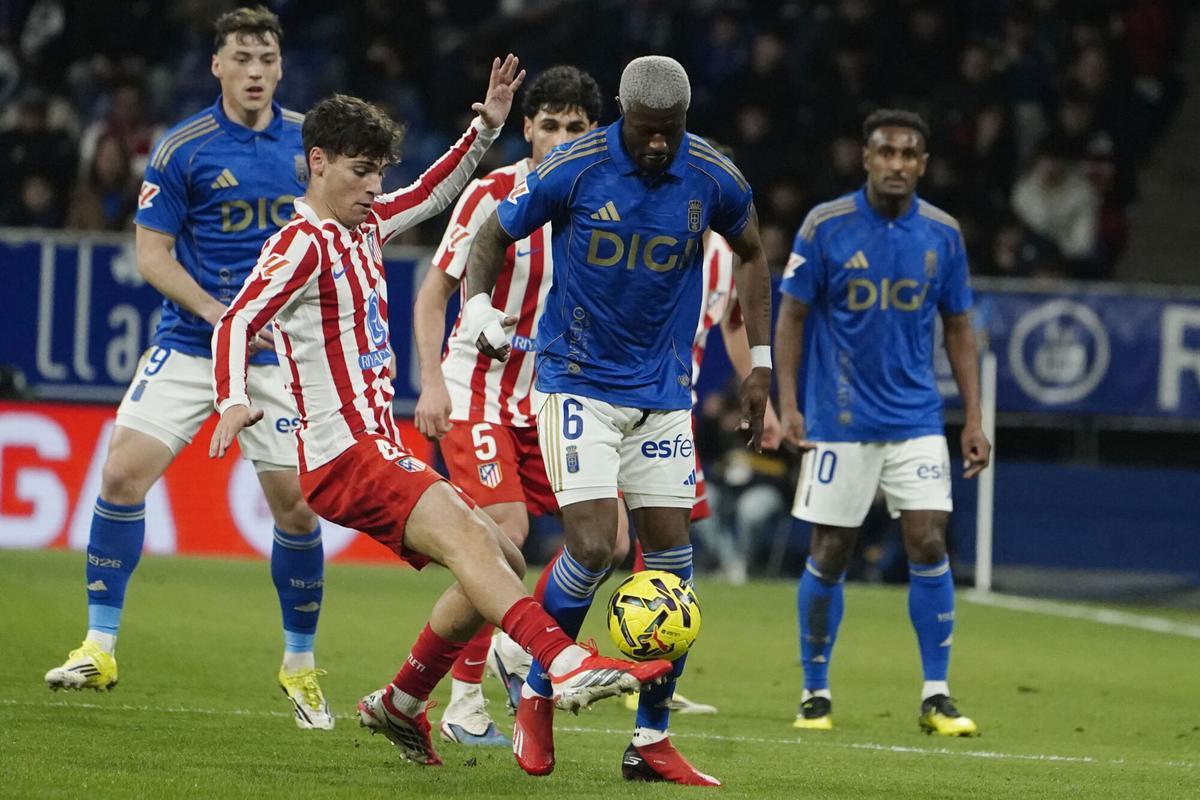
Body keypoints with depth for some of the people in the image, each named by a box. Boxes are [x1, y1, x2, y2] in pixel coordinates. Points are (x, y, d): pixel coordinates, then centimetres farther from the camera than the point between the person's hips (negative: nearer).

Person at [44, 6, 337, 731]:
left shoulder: (309, 141, 3)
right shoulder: (182, 149, -5)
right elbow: (153, 254, -5)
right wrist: (217, 314, -17)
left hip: (280, 354, 1)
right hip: (188, 346, -1)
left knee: (297, 505, -3)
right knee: (124, 474, -13)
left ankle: (301, 666, 15)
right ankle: (100, 647, -1)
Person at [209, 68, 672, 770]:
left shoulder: (365, 227, 17)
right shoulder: (304, 243, -8)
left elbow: (433, 193, 34)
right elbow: (236, 323, -20)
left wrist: (485, 130, 23)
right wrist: (235, 402, -36)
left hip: (383, 450, 10)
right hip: (341, 454, -10)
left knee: (502, 564, 10)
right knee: (465, 535, -30)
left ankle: (400, 705, 21)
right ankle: (567, 664, -49)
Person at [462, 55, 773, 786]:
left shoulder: (713, 178, -6)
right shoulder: (573, 170, -14)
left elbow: (750, 253, 14)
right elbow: (495, 234, 0)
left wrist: (761, 362, 10)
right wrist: (478, 307, -19)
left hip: (663, 390, 4)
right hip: (579, 382, -4)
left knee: (671, 555, -1)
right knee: (592, 546, -16)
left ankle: (651, 740, 9)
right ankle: (537, 697, 9)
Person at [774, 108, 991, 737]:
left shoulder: (942, 233, 3)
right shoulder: (826, 226, -5)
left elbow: (958, 327, 10)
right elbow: (792, 315, -1)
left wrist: (974, 419, 4)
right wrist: (787, 404, -9)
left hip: (916, 420, 2)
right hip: (839, 421, -2)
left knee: (929, 545, -7)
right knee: (828, 556, 1)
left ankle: (936, 696, 1)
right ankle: (815, 694, 15)